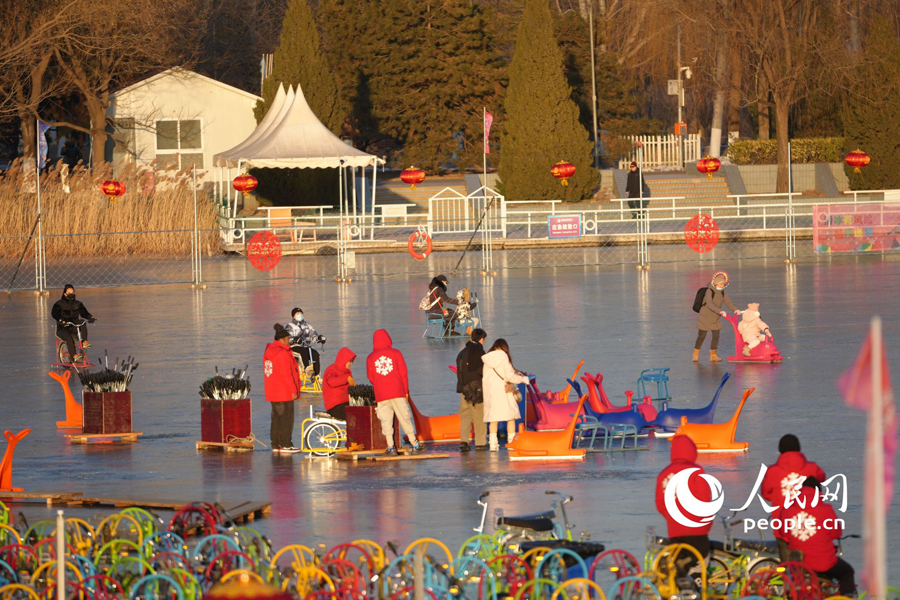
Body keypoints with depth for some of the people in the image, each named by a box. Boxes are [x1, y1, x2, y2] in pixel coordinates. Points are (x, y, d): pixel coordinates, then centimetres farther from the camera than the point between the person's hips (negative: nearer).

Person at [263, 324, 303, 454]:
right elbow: (286, 374, -19)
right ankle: (285, 445, -2)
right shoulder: (282, 354, -17)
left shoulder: (269, 352, 12)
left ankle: (275, 445, 15)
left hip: (272, 392, 9)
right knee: (286, 417, -3)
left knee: (276, 417, 13)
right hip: (284, 393, -9)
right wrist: (293, 390, -14)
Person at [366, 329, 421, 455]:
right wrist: (406, 390, 8)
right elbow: (403, 372, 1)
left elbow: (370, 377, 8)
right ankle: (415, 444, 9)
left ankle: (390, 447, -2)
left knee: (386, 420, 3)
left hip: (381, 395, 0)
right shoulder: (395, 353, 3)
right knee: (405, 417, 5)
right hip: (398, 392, 0)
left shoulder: (371, 358, 6)